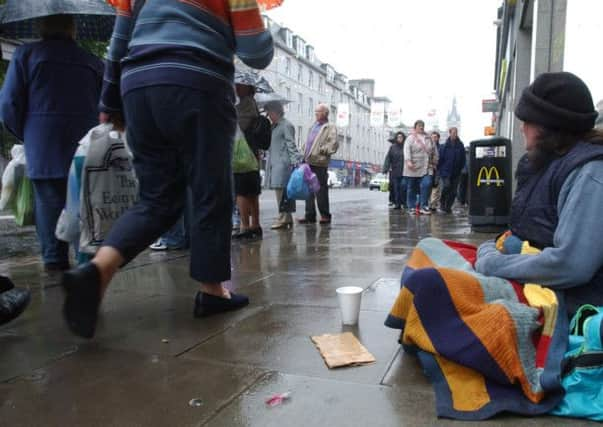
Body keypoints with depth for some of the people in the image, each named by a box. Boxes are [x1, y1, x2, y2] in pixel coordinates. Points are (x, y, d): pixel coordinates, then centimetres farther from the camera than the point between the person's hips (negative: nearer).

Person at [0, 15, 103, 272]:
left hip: (43, 148, -2)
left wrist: (27, 136, 15)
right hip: (86, 150, 2)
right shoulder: (94, 63, 12)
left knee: (48, 201, 3)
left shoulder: (26, 54, 6)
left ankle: (54, 259, -1)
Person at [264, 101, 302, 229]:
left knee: (281, 189, -12)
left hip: (283, 163, -9)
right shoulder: (273, 127, 22)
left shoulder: (286, 125, -4)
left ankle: (284, 218, -10)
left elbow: (291, 145, -13)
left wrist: (295, 160, -21)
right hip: (274, 163, 9)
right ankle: (287, 217, 13)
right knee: (283, 191, 9)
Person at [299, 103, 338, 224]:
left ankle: (325, 215, 5)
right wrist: (305, 153, 14)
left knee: (321, 190, -4)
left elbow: (334, 144, -15)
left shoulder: (330, 127, -2)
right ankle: (310, 215, 15)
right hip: (308, 162, 8)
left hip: (319, 163, -8)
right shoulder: (314, 126, 22)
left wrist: (322, 150, -13)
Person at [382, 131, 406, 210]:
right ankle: (397, 204, 12)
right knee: (396, 188, 4)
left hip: (404, 171, -2)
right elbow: (388, 158, 3)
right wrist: (386, 169, -6)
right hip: (394, 172, 2)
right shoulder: (392, 147, 7)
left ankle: (404, 202, 1)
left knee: (403, 185, -16)